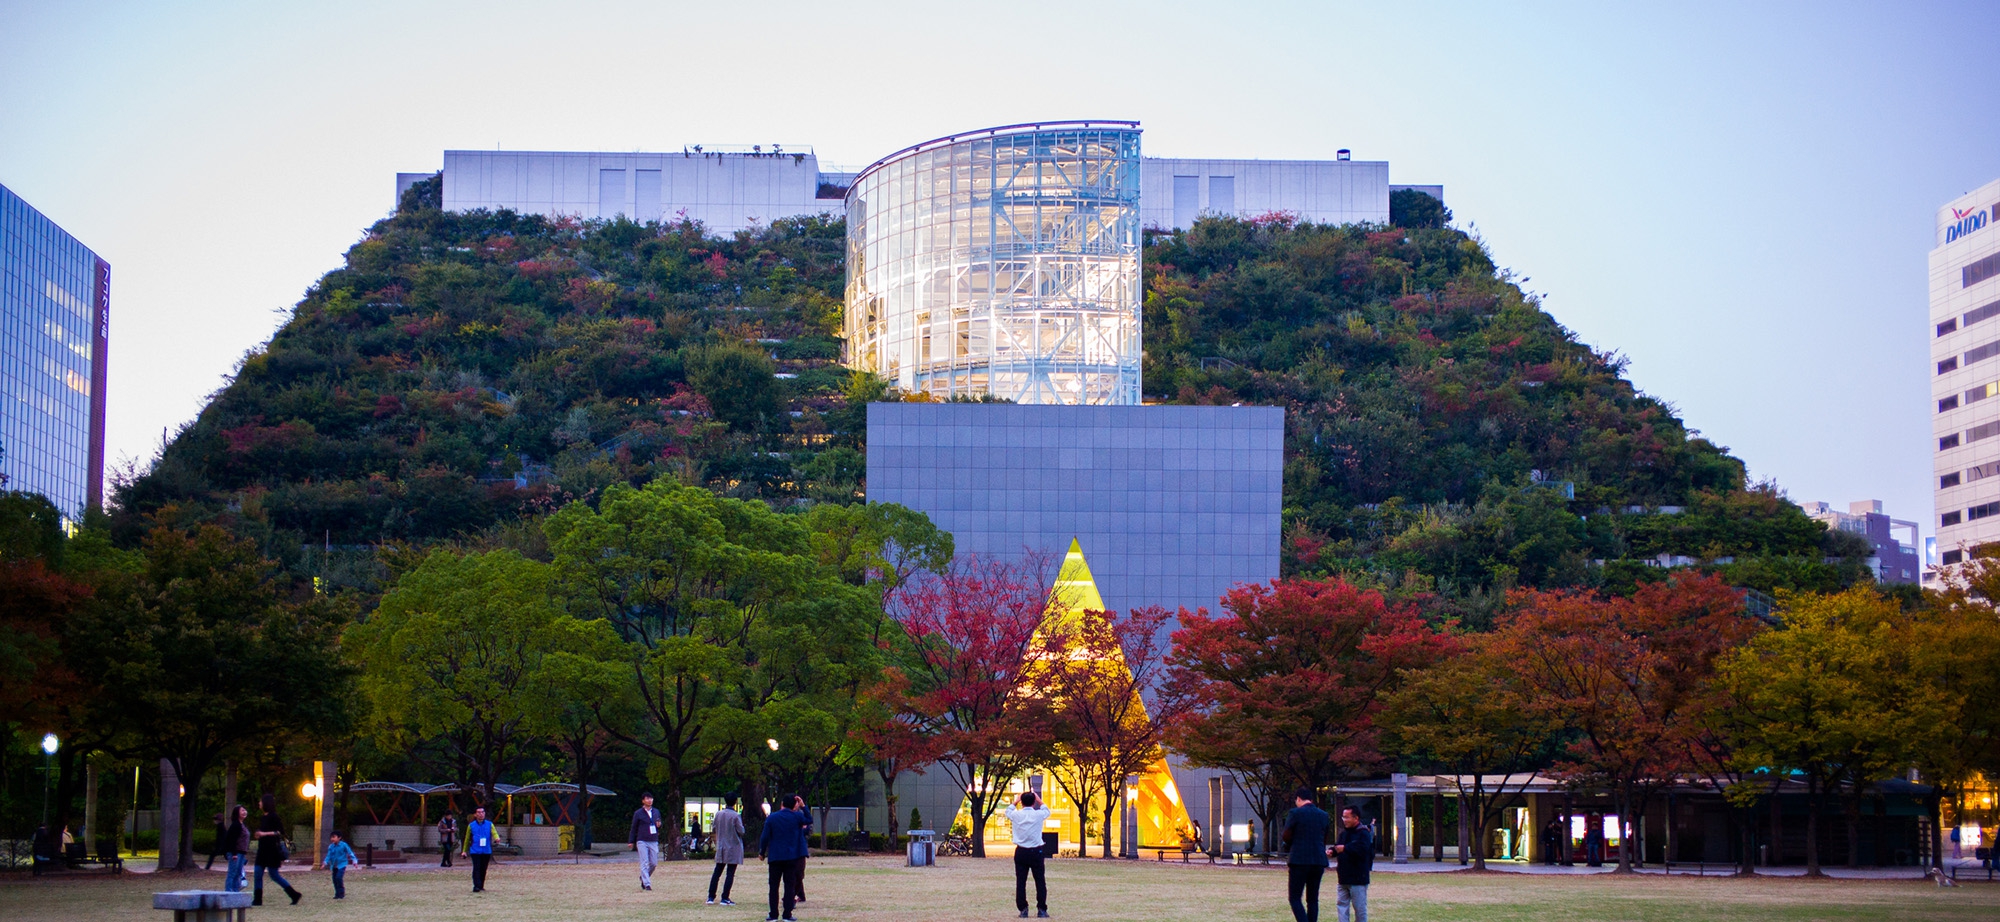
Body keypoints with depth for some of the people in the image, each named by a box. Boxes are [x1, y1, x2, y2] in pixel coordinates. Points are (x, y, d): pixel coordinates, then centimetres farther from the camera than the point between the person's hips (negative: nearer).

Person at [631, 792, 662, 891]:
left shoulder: (656, 812, 13)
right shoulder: (638, 813, 2)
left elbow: (660, 825, 22)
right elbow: (634, 828, 5)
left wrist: (659, 825, -3)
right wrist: (631, 841, 1)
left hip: (654, 841, 4)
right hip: (642, 841, -4)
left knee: (654, 863, 4)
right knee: (644, 863, -8)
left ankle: (643, 877, 27)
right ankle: (646, 884, -9)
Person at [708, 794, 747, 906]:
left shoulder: (718, 814, 0)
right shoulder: (736, 816, -15)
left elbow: (714, 829, 9)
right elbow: (741, 831, -11)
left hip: (721, 847, 4)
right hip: (733, 848, -4)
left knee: (717, 872, 12)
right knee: (730, 873, 0)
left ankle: (711, 896, 12)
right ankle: (725, 898, -3)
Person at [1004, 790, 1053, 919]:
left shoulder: (1016, 815, -4)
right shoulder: (1039, 815, -6)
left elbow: (1008, 811, 21)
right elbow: (1047, 810, 18)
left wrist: (1016, 801, 28)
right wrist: (1039, 800, 28)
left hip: (1021, 852, 1)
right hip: (1036, 852, -1)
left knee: (1020, 882, 5)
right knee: (1040, 882, 6)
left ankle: (1023, 909, 4)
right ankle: (1041, 909, 4)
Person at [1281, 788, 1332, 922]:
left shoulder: (1295, 813, -6)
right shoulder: (1324, 815, 11)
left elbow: (1286, 837, -3)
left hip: (1299, 860, -5)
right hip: (1319, 861, 5)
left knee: (1295, 897, -2)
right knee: (1313, 899, 12)